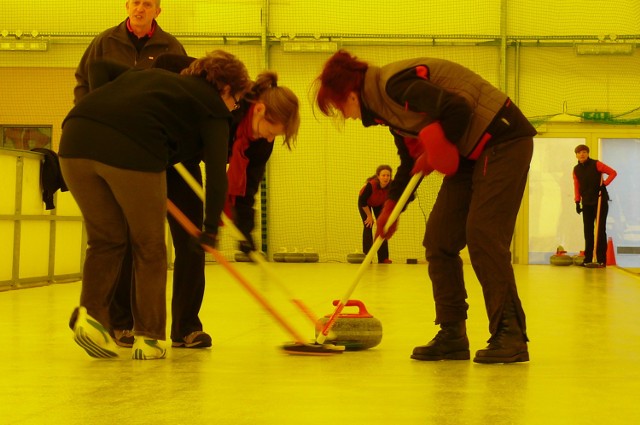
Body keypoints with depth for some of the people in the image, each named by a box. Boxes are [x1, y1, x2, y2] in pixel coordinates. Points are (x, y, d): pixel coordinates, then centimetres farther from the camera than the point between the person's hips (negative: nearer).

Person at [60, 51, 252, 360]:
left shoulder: (153, 77, 35)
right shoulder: (212, 106, 16)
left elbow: (99, 66, 34)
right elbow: (216, 170, 9)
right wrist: (211, 226, 16)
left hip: (75, 140, 6)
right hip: (131, 151, -6)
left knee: (106, 239, 20)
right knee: (149, 246, 11)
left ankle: (90, 313, 4)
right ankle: (147, 337, 14)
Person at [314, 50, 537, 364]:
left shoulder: (395, 84, -20)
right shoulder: (385, 104, 11)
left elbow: (458, 108, -28)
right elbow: (410, 161, 20)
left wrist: (434, 153, -13)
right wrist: (391, 207, 14)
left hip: (502, 140, -10)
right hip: (469, 154, 10)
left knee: (483, 236, -16)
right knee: (438, 240, 4)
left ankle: (510, 337, -11)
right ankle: (452, 336, 8)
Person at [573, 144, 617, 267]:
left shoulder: (596, 164, -7)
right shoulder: (576, 170, 7)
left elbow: (613, 173, -8)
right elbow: (577, 187, 11)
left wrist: (604, 184, -18)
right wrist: (577, 202, 3)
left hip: (600, 201, -5)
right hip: (587, 203, 5)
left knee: (600, 230, -4)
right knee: (588, 231, 5)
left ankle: (601, 260, -4)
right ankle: (588, 259, 11)